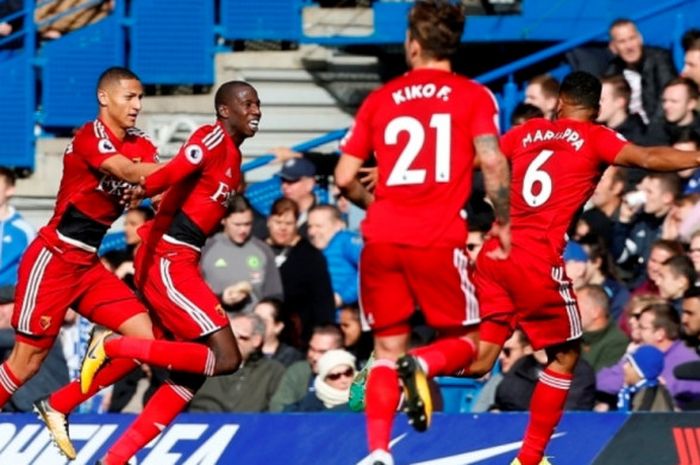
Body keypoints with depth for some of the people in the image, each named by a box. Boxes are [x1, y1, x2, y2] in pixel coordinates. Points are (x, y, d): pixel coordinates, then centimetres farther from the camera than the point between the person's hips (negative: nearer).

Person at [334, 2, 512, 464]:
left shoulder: (380, 99, 11)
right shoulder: (473, 96, 3)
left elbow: (345, 178, 10)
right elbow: (493, 162, -10)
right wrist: (503, 223, 2)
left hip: (382, 240, 2)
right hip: (439, 241, -2)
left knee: (388, 351, 11)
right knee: (464, 340, 14)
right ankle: (423, 367, -20)